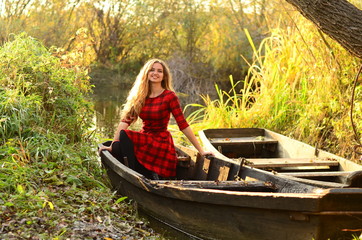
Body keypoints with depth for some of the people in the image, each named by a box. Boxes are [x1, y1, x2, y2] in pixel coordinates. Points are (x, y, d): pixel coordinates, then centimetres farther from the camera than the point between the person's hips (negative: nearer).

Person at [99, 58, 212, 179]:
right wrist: (112, 145, -10)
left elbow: (183, 125, -10)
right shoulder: (139, 96, 6)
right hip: (145, 139, 5)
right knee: (117, 149, -26)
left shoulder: (169, 96, -8)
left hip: (161, 143, -5)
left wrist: (201, 151, -12)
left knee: (124, 135, -28)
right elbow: (125, 120, -2)